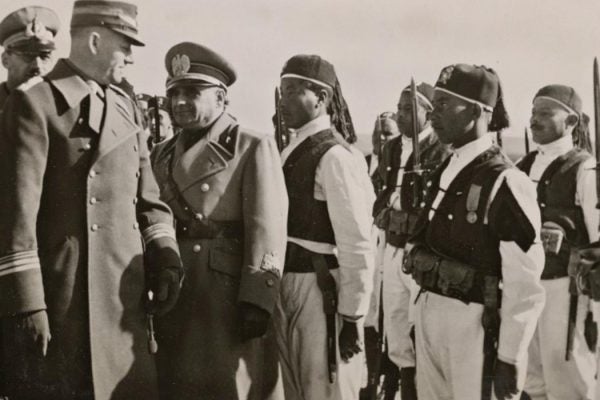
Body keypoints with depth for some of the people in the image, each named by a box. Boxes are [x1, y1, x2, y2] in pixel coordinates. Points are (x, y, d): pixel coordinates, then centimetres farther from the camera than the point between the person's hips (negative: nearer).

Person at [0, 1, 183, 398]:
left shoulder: (124, 106, 15)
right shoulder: (34, 104, -8)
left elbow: (147, 194, 17)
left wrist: (164, 254, 2)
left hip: (126, 297, 7)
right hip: (67, 300, -7)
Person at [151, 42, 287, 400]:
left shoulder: (253, 149, -2)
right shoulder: (162, 155, 16)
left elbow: (267, 229, -10)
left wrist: (256, 302, -18)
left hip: (231, 299, -5)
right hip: (172, 299, 5)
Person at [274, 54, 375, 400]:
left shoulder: (334, 155, -16)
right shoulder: (292, 151, 10)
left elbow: (356, 245, -20)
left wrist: (352, 317, -18)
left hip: (320, 291, -8)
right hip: (286, 288, 8)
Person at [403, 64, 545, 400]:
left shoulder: (504, 182, -16)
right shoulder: (443, 172, 8)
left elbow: (525, 285, -18)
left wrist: (510, 359, -16)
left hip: (474, 324, -7)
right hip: (429, 317, 7)